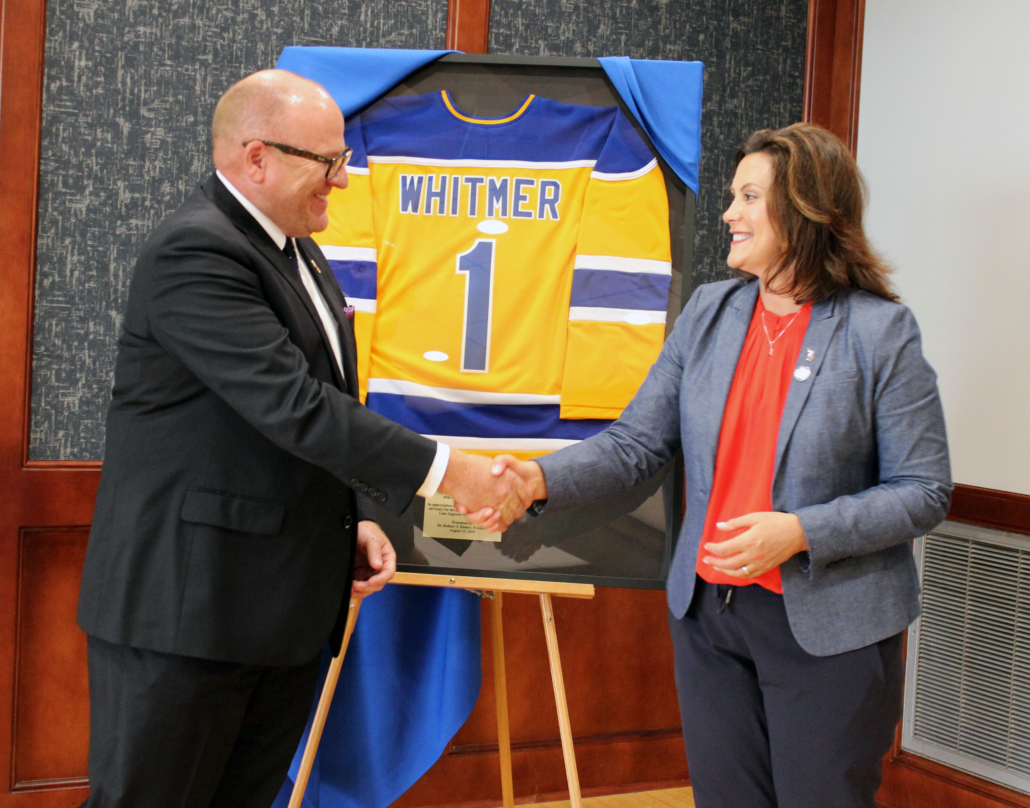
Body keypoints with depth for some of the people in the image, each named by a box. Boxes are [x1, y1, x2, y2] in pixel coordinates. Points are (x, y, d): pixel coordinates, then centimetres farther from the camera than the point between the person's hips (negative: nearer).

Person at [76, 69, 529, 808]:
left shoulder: (298, 254, 15)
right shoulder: (195, 252, -16)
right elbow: (292, 406, -24)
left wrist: (356, 517, 8)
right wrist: (444, 470, -21)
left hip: (284, 607, 9)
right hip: (188, 604, -8)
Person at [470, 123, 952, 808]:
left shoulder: (880, 330, -10)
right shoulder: (709, 311, 4)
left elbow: (925, 492, -10)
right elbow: (637, 441, 3)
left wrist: (800, 532, -22)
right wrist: (542, 480, -14)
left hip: (829, 628, -4)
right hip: (709, 610, 5)